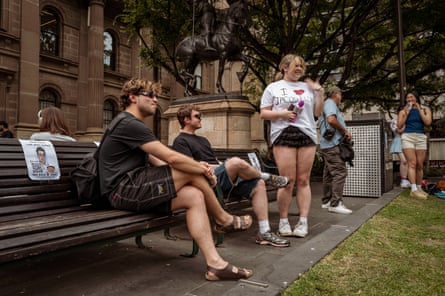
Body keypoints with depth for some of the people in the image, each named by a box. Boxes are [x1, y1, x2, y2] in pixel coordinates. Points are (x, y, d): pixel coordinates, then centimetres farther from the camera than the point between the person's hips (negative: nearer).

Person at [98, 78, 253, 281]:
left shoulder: (132, 126, 22)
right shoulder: (129, 124, -12)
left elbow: (158, 163, 14)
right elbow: (171, 158, -19)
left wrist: (198, 166, 0)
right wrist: (203, 169, -3)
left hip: (133, 190, 9)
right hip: (124, 191, -9)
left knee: (194, 195, -9)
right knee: (192, 173, -16)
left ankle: (215, 264, -12)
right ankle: (224, 219, 7)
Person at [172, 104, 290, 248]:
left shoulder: (203, 140, 29)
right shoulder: (180, 141, 2)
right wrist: (229, 166, -11)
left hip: (223, 178, 9)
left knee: (258, 184, -11)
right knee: (236, 162, -33)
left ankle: (264, 232, -12)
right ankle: (267, 177, -1)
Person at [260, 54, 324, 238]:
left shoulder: (307, 87, 18)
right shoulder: (273, 88, 10)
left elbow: (317, 113, 18)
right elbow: (263, 114, 5)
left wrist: (319, 93, 6)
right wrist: (281, 113, -11)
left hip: (307, 135, 3)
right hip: (283, 135, -3)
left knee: (303, 180, 2)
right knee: (287, 181, -5)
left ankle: (303, 222, 5)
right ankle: (283, 222, 6)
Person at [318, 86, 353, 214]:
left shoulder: (328, 104, 25)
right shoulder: (330, 103, -6)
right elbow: (331, 120, -24)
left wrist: (343, 132, 16)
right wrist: (345, 131, -12)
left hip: (327, 145, 11)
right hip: (332, 145, -11)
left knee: (329, 173, 12)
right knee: (340, 172, -13)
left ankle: (326, 201, 17)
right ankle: (336, 203, -15)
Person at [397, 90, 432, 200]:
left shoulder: (425, 109, 12)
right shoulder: (403, 111, 9)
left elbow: (428, 122, -4)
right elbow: (399, 126, 1)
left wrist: (419, 110, -1)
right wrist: (406, 113, -3)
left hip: (421, 138, 2)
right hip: (407, 137, -2)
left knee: (420, 165, 2)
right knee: (412, 163, -12)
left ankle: (419, 188, 11)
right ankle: (414, 190, -16)